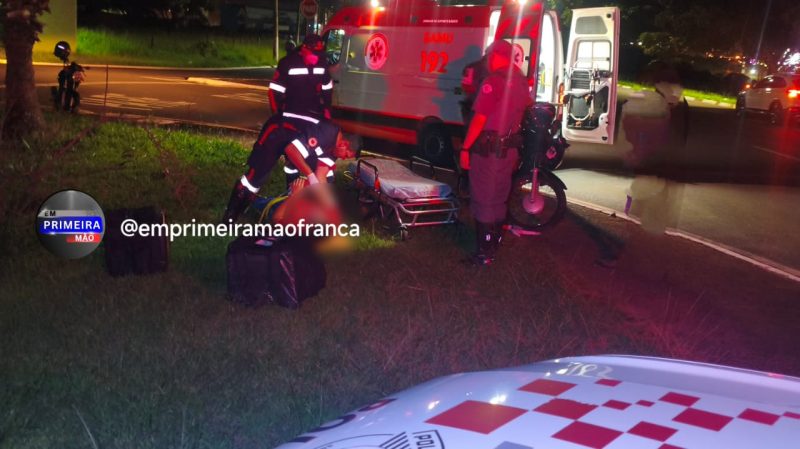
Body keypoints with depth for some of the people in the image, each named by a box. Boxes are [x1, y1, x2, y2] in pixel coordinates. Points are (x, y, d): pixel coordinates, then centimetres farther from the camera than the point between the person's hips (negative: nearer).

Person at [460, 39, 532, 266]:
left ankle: (485, 252, 3)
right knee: (499, 198, 19)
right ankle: (495, 241, 32)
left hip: (488, 148, -8)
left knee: (483, 200, -1)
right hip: (509, 149, 8)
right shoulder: (520, 81, 9)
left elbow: (479, 119, -20)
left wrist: (466, 147, -15)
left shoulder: (493, 81, -16)